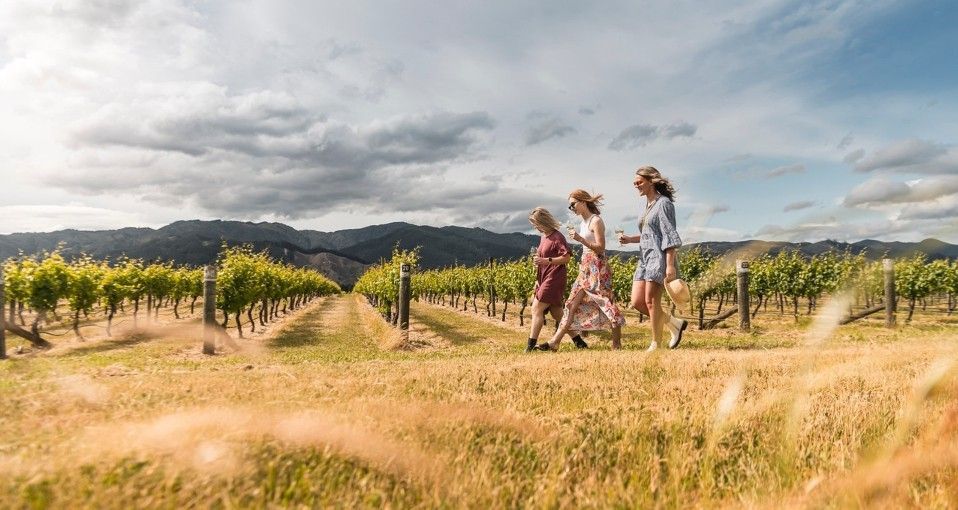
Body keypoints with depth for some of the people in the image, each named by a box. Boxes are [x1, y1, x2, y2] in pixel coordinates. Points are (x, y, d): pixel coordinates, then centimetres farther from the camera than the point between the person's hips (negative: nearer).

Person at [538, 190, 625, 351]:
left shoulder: (596, 220, -9)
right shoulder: (583, 223, 15)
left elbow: (600, 247, -15)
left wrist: (580, 239, -21)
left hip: (597, 267, -9)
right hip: (586, 267, 9)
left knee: (606, 303, -6)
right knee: (573, 303, 5)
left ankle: (617, 343, 2)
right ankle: (555, 342, 5)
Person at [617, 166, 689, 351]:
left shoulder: (663, 203, -8)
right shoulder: (648, 205, 18)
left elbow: (669, 235, -14)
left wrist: (670, 265, -20)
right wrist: (629, 239, 7)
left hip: (659, 257, -9)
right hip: (645, 257, 9)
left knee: (651, 301, -7)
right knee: (637, 302, 3)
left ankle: (656, 344, 4)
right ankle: (674, 323, 16)